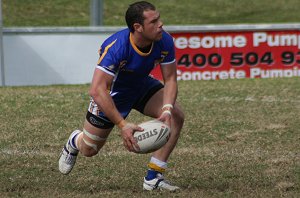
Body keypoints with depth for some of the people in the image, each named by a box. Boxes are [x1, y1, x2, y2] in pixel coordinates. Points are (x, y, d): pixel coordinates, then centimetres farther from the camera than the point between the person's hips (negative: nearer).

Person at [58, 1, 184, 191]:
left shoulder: (164, 41, -25)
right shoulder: (115, 47, -39)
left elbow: (170, 79, -14)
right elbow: (97, 90, -42)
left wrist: (167, 109, -34)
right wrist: (122, 125, -46)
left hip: (142, 86, 4)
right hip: (112, 92, -4)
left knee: (176, 116, -19)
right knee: (89, 150, 6)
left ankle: (153, 177, -10)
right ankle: (75, 141, 48)